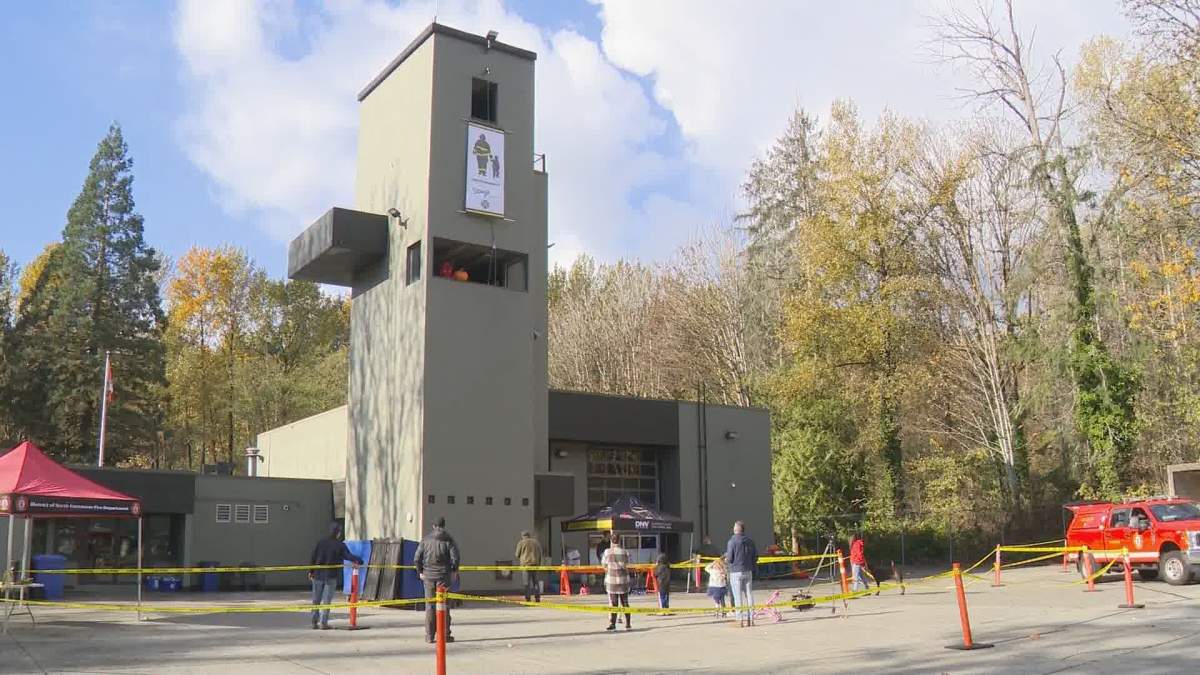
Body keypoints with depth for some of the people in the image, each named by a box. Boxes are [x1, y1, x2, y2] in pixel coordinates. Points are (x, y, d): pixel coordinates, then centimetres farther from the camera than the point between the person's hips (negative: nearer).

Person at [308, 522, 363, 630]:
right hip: (331, 576, -3)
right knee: (326, 600, 2)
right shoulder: (340, 545, -7)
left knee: (316, 600, 12)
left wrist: (311, 571, 12)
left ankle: (314, 622, 13)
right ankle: (323, 623, -1)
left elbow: (313, 557, 3)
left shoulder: (321, 543, 2)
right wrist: (358, 560, 4)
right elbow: (348, 556, -11)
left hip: (318, 575, 3)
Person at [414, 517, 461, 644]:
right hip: (444, 576, -2)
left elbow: (417, 558, 0)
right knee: (444, 604, 4)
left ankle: (429, 636, 7)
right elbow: (455, 557, -9)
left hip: (428, 576, 2)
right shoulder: (448, 539, -3)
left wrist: (420, 572, 11)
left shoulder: (426, 540, 3)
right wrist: (454, 571, 4)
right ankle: (445, 635, 4)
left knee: (430, 605, 7)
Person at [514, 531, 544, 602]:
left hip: (526, 564, -4)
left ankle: (527, 598, -6)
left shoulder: (521, 543, 0)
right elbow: (540, 554, 15)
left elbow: (517, 555, 4)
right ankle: (537, 597, 5)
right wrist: (539, 564, 19)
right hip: (535, 564, 4)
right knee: (535, 581, 10)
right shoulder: (537, 542, 14)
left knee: (527, 582, -2)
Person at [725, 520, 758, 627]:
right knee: (749, 595, 10)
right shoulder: (750, 541, 5)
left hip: (736, 572, -5)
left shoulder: (732, 541, -13)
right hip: (748, 571, 5)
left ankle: (740, 620, -2)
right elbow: (755, 557, 8)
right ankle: (750, 618, 11)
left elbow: (729, 559, -13)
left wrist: (726, 558, 8)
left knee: (738, 597, -2)